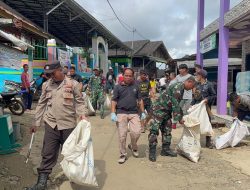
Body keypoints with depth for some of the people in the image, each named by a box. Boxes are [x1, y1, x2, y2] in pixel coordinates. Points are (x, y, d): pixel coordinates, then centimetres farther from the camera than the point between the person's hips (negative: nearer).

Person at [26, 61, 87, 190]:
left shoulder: (73, 84, -3)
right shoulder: (47, 85, 7)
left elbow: (79, 101, 0)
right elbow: (41, 104, 11)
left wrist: (82, 114, -17)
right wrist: (36, 123, 11)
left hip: (68, 125, -2)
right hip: (51, 125, 2)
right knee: (48, 154, 5)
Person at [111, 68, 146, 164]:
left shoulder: (135, 86, 11)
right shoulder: (118, 87, 3)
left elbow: (140, 100, 15)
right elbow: (114, 101, 1)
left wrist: (143, 112, 11)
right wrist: (113, 113, -9)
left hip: (134, 113, 2)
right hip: (121, 113, -1)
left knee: (136, 132, -10)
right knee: (122, 135, 1)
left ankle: (133, 146, 21)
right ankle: (123, 154, 18)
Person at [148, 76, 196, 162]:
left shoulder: (181, 88, 14)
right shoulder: (177, 87, -18)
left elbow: (177, 104, 23)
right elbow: (175, 104, -21)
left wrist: (181, 115, 22)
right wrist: (178, 118, -16)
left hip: (166, 111, 11)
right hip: (159, 109, -11)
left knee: (167, 130, 13)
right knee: (154, 130, -8)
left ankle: (165, 149, 21)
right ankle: (152, 152, -4)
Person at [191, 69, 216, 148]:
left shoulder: (209, 85, -7)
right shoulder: (197, 85, 9)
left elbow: (214, 95, -6)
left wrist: (208, 99, -22)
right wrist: (192, 104, 6)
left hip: (205, 107, -5)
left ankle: (208, 142, 14)